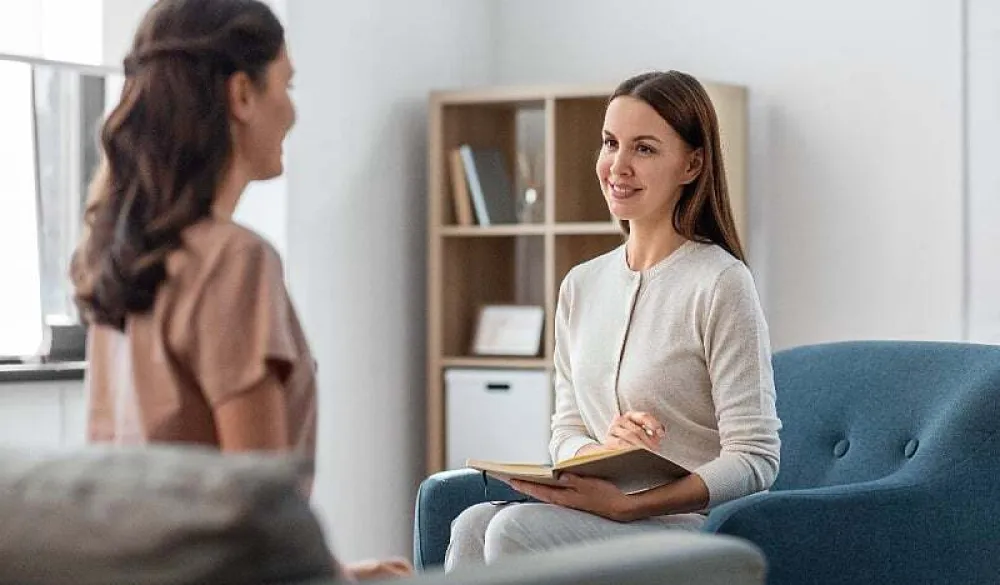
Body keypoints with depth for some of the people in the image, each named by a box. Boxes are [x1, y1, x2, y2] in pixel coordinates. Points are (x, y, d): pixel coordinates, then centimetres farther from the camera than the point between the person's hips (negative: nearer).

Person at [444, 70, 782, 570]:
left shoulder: (720, 283, -8)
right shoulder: (581, 285, 14)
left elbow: (755, 459, -12)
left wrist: (630, 504, -24)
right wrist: (600, 451, -10)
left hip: (697, 527, -6)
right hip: (597, 516, 6)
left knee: (513, 528, -29)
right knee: (473, 524, -24)